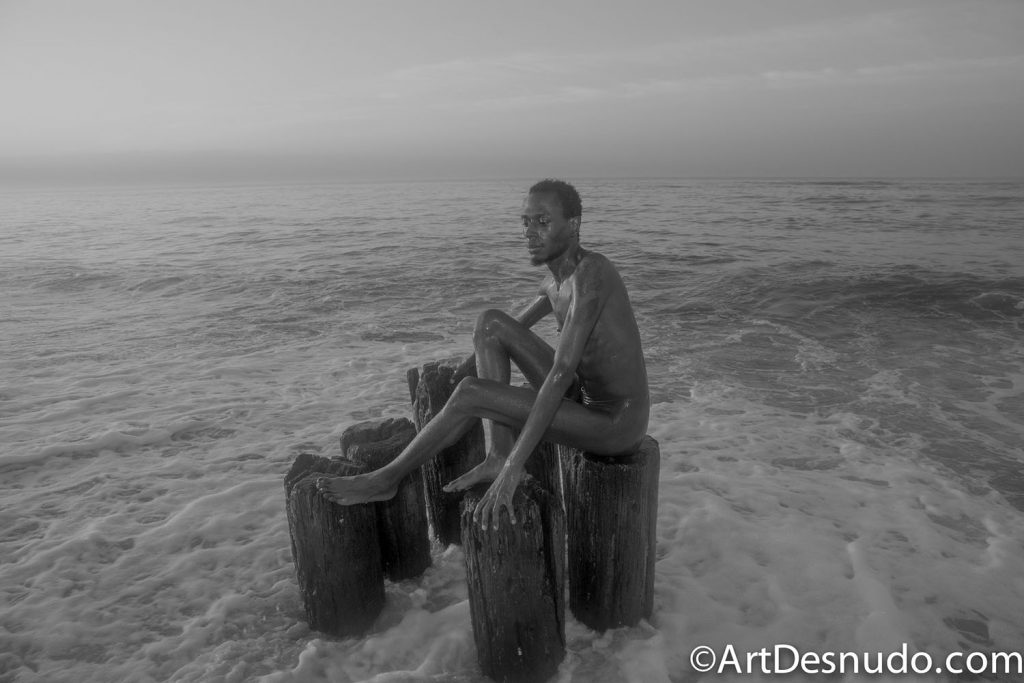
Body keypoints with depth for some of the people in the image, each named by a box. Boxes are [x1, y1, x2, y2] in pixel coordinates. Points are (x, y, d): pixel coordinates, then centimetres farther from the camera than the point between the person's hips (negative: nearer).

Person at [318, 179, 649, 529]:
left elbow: (561, 373, -32)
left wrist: (513, 470, -33)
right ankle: (498, 454, -5)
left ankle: (387, 478, 2)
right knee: (490, 321, -1)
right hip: (587, 402, 9)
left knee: (469, 393, -21)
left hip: (616, 426, -9)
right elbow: (509, 332, 24)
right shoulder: (555, 279, 6)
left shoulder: (590, 271, -25)